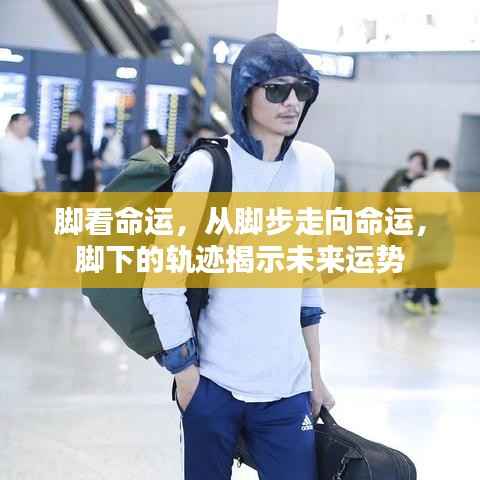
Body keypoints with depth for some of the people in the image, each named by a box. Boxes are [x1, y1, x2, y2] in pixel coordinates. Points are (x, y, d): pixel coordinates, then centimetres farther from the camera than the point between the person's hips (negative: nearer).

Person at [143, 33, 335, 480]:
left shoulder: (317, 166, 2)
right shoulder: (207, 168, -11)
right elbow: (162, 284, -9)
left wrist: (315, 373, 13)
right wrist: (186, 377, -6)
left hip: (287, 388, 3)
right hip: (213, 382, -3)